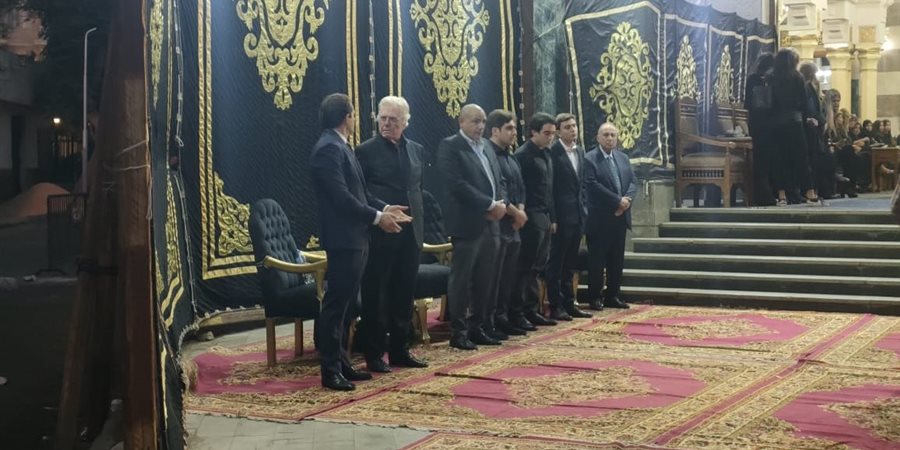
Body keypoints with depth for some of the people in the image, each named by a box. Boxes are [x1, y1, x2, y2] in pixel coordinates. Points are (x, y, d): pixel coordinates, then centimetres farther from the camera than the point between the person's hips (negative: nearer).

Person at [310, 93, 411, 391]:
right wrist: (377, 217, -16)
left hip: (354, 238, 11)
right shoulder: (328, 148, -15)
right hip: (343, 239, -11)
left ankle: (341, 363, 22)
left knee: (347, 304, 14)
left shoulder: (340, 147, 16)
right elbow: (341, 196, -22)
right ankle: (330, 371, -1)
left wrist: (385, 208, 7)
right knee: (336, 304, -6)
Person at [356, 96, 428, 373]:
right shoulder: (366, 150, -5)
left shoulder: (416, 150, 11)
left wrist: (418, 221, 9)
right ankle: (374, 354, 10)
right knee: (375, 295, 2)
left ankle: (400, 350, 21)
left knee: (404, 294, 11)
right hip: (379, 233, -5)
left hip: (410, 233, 5)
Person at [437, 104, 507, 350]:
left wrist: (501, 203, -3)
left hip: (490, 223, 8)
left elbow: (498, 179, 18)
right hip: (468, 223, -7)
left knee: (484, 280, 11)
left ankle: (476, 328, 19)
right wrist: (490, 205, -16)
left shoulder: (486, 146, 17)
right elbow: (457, 184, -18)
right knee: (461, 279, -1)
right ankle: (458, 332, 5)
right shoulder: (450, 146, -7)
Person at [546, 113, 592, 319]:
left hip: (577, 215, 7)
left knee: (570, 263, 13)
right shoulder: (553, 152, -11)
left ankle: (569, 303, 20)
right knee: (557, 262, 0)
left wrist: (583, 209, 11)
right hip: (561, 215, -7)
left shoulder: (580, 151, 12)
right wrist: (552, 217, -15)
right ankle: (556, 306, 5)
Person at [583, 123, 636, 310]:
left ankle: (612, 296, 17)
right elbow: (593, 185, -17)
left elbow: (633, 181, 9)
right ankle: (595, 297, 7)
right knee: (597, 260, 0)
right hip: (599, 219, -6)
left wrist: (627, 199, -11)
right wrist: (617, 201, -17)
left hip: (620, 217, 6)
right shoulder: (589, 159, -8)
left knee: (617, 260, 10)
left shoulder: (623, 158, 14)